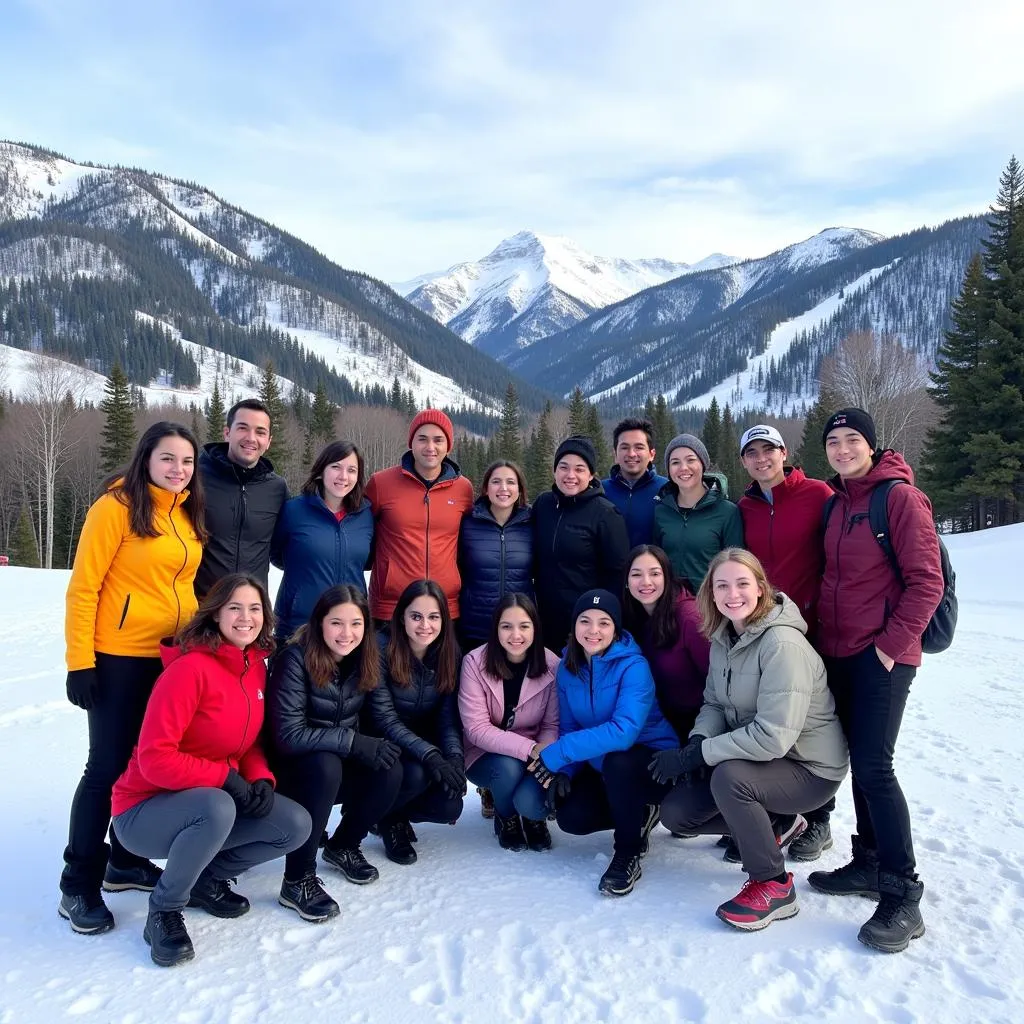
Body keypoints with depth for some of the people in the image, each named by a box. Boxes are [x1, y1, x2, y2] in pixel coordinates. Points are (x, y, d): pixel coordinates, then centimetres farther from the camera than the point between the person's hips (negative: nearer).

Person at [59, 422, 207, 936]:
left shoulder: (188, 516, 8)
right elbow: (82, 588, -13)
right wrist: (79, 661, -15)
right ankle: (79, 886, 17)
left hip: (173, 658, 6)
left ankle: (126, 860, 33)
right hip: (119, 658, -6)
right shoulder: (116, 507, -12)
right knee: (109, 766, 2)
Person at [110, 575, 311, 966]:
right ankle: (164, 910, -10)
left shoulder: (257, 667, 0)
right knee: (218, 808, -38)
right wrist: (227, 778, -24)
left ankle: (208, 879, 14)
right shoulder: (190, 668, -23)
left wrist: (261, 779, -11)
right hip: (144, 809, -7)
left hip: (218, 799, 7)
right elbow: (155, 759, -25)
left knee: (296, 826, -10)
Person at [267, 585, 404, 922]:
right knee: (325, 764, -35)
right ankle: (297, 880, -20)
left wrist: (379, 745, -18)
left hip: (340, 769, 5)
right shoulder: (296, 658, -22)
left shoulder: (365, 660, -5)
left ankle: (343, 846, 7)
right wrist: (355, 743, -29)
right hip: (290, 772, -5)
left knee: (390, 771, -22)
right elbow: (288, 735, -25)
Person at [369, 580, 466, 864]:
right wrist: (430, 755, -34)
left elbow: (449, 716, -6)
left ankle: (396, 813, 15)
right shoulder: (382, 649, -20)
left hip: (429, 746, 4)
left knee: (450, 807, -19)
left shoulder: (451, 653, -6)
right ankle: (385, 816, 2)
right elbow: (385, 719, -22)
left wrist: (455, 756, -27)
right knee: (417, 774, -33)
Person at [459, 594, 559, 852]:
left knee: (530, 802, -28)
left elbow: (552, 724, -7)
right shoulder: (475, 662, -18)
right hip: (486, 755, -1)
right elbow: (477, 729, -22)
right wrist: (530, 748, -32)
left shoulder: (551, 665, -12)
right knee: (508, 767, -33)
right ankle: (506, 818, 4)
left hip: (534, 757, 1)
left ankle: (534, 817, 14)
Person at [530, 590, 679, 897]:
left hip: (651, 761, -6)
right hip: (602, 767, 6)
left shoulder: (633, 666, -23)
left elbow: (624, 731, -35)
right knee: (571, 817, -16)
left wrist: (558, 753, -34)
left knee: (616, 762, -36)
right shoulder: (568, 668, -3)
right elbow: (569, 727, 4)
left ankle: (628, 854, -11)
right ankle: (639, 816, 15)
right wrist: (565, 770, -14)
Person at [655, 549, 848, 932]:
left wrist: (697, 754, -27)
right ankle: (774, 824, 18)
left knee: (729, 777, -34)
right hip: (753, 758, 8)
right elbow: (714, 703, 6)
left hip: (809, 768, -8)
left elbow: (773, 736, -32)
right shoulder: (723, 638, -1)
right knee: (675, 812, -2)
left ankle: (774, 886, -12)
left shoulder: (782, 644, -27)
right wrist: (698, 741, -16)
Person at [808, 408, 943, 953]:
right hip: (840, 653, 7)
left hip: (883, 655, -7)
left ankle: (901, 895, -1)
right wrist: (821, 632, 10)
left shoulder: (900, 497, -9)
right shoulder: (835, 504, 12)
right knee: (860, 762, 13)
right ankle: (869, 864, 26)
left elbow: (926, 582, -12)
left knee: (873, 766, -10)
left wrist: (893, 643, -15)